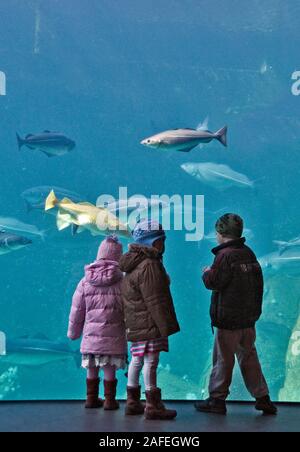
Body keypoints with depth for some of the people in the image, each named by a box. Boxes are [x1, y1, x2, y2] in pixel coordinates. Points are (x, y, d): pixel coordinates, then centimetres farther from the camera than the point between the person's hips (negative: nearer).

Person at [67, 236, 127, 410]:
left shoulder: (85, 281, 1)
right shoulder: (121, 281, -7)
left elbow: (77, 310, 7)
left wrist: (73, 332, 19)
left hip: (91, 336, 3)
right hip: (113, 336, -3)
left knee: (92, 369, 14)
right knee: (110, 370, 4)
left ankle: (92, 398, 24)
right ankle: (110, 400, 10)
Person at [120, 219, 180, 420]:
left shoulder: (136, 264, 16)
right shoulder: (149, 266, -18)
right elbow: (154, 301, -20)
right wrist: (165, 326, -17)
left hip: (136, 324, 10)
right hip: (149, 323, -10)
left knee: (137, 360, 15)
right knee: (151, 361, -7)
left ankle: (133, 402, 23)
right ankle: (153, 406, -3)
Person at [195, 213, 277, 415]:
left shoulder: (225, 255, -15)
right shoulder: (249, 253, 7)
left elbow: (213, 282, -15)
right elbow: (258, 281, 14)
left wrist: (207, 273, 4)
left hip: (229, 319, -7)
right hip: (249, 317, 7)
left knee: (223, 359, 2)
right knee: (249, 357, 14)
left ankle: (217, 400, 10)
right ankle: (263, 398, 14)